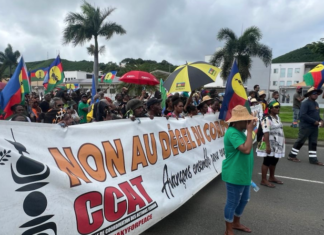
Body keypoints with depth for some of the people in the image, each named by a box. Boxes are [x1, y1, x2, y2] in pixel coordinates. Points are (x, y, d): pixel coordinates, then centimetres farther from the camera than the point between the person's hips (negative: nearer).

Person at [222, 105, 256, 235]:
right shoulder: (232, 133, -23)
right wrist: (249, 130, -27)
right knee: (232, 203, 5)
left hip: (243, 174, 10)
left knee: (243, 200, 23)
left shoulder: (240, 132, 8)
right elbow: (246, 150, -32)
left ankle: (236, 223, 44)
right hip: (234, 175, -10)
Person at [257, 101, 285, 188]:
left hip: (277, 145, 9)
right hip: (270, 145, -9)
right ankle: (264, 180, 7)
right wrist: (268, 146, -28)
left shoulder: (277, 117, 12)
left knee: (274, 161, 17)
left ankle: (272, 177, 32)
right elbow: (266, 133, -24)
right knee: (267, 162, -2)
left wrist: (282, 142, 22)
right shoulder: (267, 119, -18)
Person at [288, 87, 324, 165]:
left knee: (313, 143, 10)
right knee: (300, 142, 0)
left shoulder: (316, 103, 14)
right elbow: (303, 115, -23)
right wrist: (314, 121, -21)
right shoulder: (305, 103, -14)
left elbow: (317, 114, 21)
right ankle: (292, 156, 12)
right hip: (306, 126, -8)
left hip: (314, 127, 9)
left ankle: (313, 159, 16)